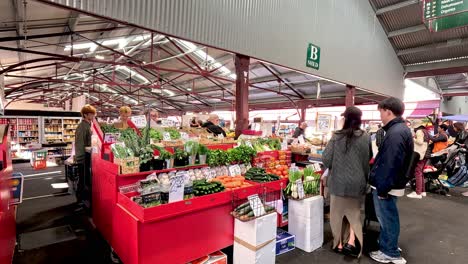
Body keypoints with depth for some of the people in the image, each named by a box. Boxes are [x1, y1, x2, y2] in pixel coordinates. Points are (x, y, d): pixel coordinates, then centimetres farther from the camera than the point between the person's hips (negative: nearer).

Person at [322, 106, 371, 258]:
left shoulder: (337, 137, -13)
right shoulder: (366, 137, -6)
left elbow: (326, 159, -9)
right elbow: (369, 158, 6)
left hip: (338, 181, -2)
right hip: (357, 182, 2)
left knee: (338, 212, 14)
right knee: (354, 212, 21)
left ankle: (339, 243, 24)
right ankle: (351, 241, 9)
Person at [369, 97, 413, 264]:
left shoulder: (396, 133, -23)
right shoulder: (401, 129, 11)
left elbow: (391, 164, -26)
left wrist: (382, 188, -21)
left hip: (386, 186, -10)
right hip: (388, 184, 10)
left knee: (387, 219, 6)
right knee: (386, 218, 21)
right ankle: (386, 248, 36)